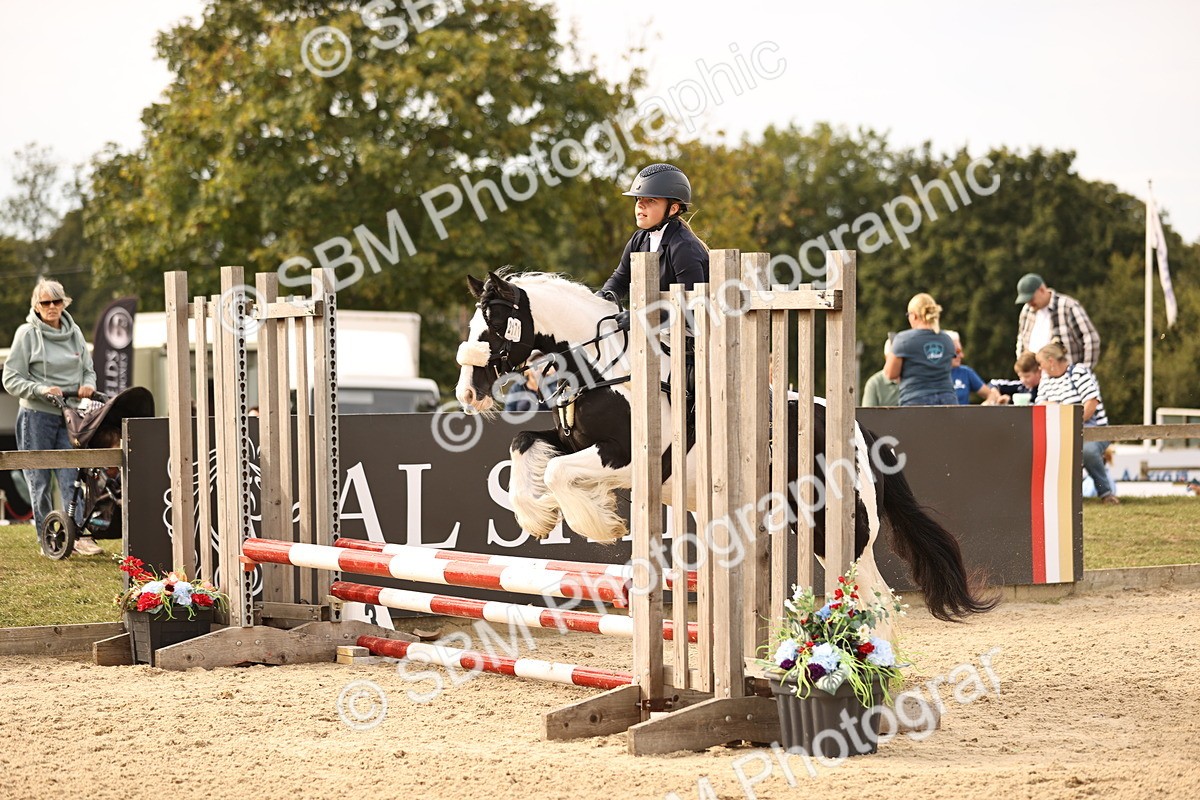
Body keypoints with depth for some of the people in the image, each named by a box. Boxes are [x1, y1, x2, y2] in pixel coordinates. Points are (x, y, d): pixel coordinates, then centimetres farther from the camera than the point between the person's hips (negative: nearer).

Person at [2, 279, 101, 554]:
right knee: (40, 480, 3)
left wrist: (87, 384, -4)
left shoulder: (74, 332, 9)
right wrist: (40, 389, -20)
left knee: (71, 476, -8)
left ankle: (80, 535, -13)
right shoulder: (27, 334, -4)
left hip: (69, 416, 3)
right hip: (37, 415, -3)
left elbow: (88, 369, 18)